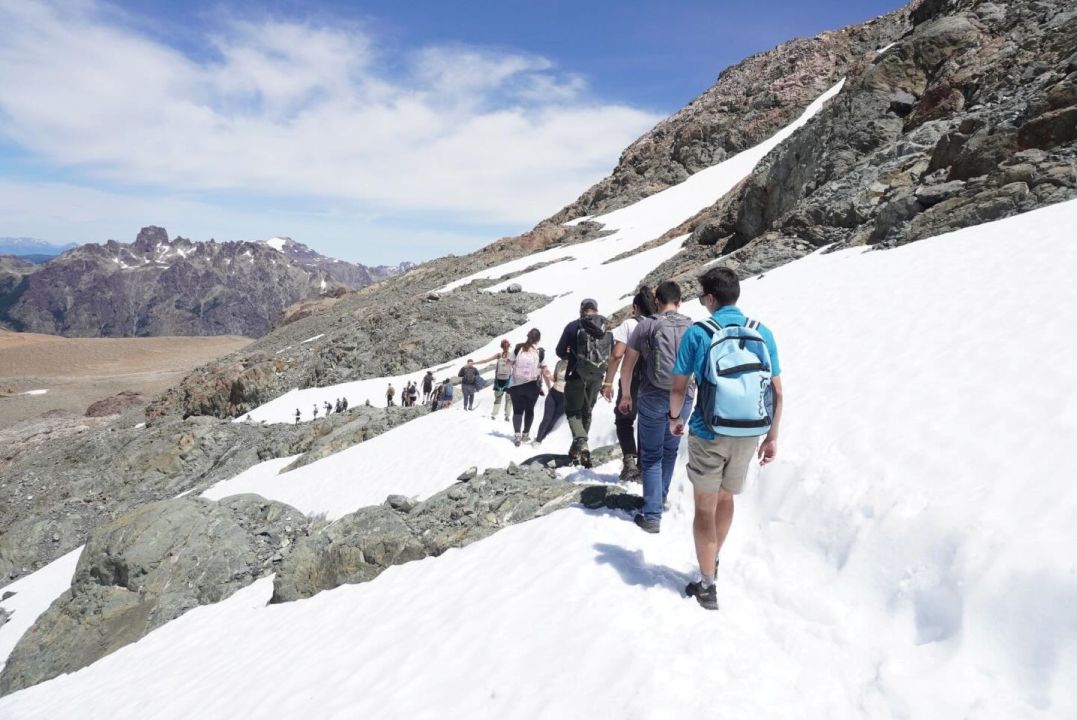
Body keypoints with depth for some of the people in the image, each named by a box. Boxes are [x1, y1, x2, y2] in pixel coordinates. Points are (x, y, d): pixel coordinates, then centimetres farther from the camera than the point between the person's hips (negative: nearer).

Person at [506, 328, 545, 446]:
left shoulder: (518, 348, -3)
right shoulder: (540, 352, -6)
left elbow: (512, 365, 0)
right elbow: (544, 371, -4)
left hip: (516, 385, 1)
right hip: (532, 386, 0)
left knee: (517, 410, 8)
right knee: (529, 410, 17)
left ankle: (517, 434, -10)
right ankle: (525, 434, 23)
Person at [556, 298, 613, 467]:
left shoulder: (573, 326, -6)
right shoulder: (607, 328, 4)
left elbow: (560, 352, -1)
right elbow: (612, 355, 9)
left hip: (577, 375, -4)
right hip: (597, 377, 4)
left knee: (573, 410, 6)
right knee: (586, 411, 18)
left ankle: (581, 444, -18)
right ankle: (578, 449, 24)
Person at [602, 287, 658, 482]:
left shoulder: (630, 323, -4)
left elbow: (616, 355, -12)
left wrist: (608, 382, -8)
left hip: (632, 381, -3)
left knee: (624, 421, 15)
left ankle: (629, 460, -2)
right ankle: (643, 468, 18)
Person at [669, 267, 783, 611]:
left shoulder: (697, 333, -9)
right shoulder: (763, 334, 0)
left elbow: (679, 387, -3)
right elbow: (777, 393, 1)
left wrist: (675, 418, 15)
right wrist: (772, 437, 9)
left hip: (709, 435, -4)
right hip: (748, 435, 4)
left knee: (705, 507, 10)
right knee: (726, 498, 23)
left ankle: (707, 586, 16)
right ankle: (712, 564, 43)